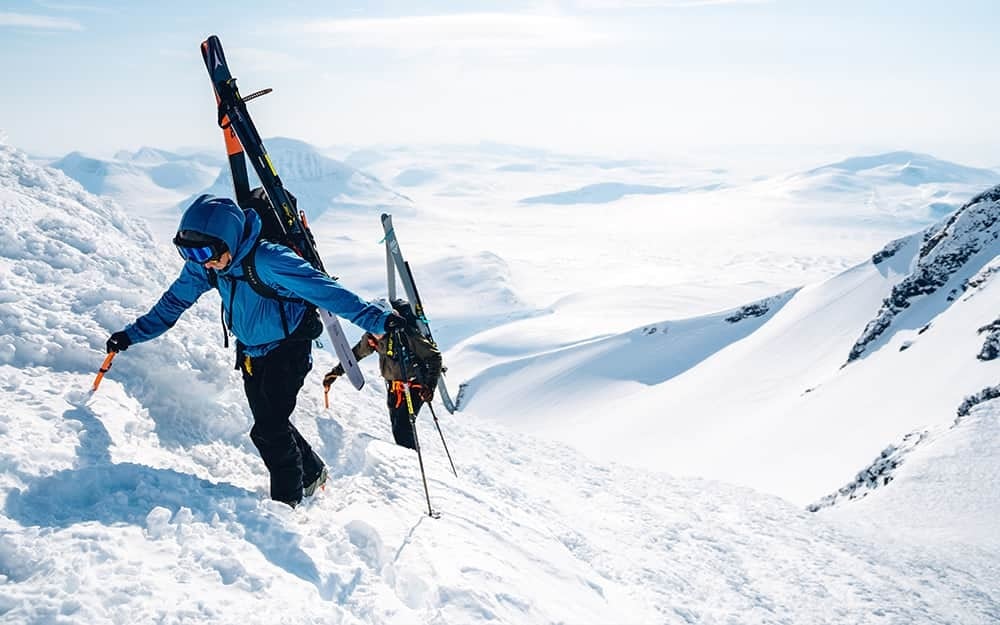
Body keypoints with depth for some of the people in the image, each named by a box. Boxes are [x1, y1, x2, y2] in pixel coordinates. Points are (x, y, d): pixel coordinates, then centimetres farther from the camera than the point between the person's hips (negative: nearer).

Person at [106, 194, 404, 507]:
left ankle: (288, 498, 7)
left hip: (289, 349, -7)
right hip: (250, 353, 7)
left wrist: (378, 319, -42)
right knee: (269, 423, 12)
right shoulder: (202, 265, -9)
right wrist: (133, 334, 9)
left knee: (268, 428, -13)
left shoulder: (268, 259, -31)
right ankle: (312, 473, 35)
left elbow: (325, 290, -35)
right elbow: (175, 302, 7)